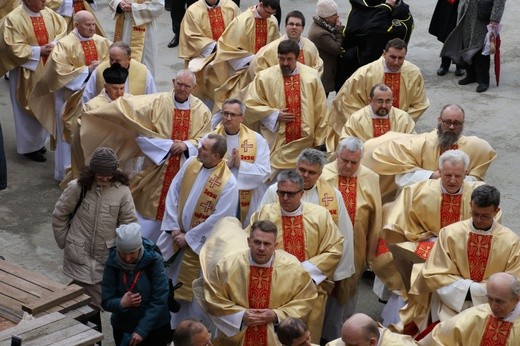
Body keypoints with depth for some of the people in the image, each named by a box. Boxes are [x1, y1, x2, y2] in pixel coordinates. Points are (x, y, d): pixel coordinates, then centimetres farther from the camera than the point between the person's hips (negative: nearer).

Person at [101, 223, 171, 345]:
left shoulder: (154, 260, -16)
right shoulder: (112, 264, -11)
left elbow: (159, 301, -18)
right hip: (123, 328, 2)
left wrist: (141, 330, -24)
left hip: (155, 327, -2)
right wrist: (121, 303, -30)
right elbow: (106, 302, -9)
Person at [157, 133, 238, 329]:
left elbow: (218, 218, -21)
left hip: (200, 244, -5)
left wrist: (189, 238, -15)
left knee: (192, 292, 6)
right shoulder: (190, 163, -3)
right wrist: (173, 227, -6)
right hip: (177, 235, 6)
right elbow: (173, 193, 2)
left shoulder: (228, 183, -21)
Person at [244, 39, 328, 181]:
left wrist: (319, 140, 6)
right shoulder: (265, 77, -4)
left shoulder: (311, 76, -1)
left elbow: (320, 111, 5)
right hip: (275, 143, -1)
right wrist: (274, 114, -9)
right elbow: (250, 105, 1)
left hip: (304, 144, 1)